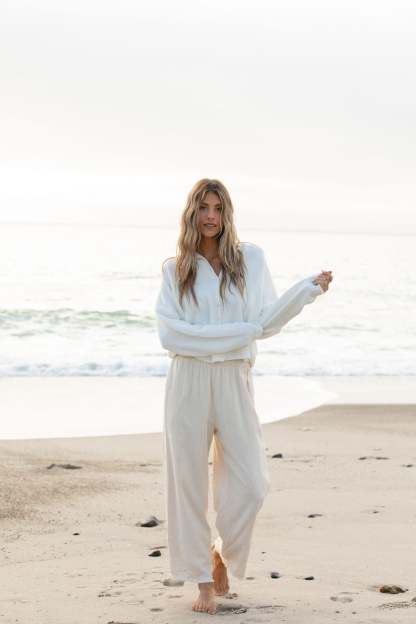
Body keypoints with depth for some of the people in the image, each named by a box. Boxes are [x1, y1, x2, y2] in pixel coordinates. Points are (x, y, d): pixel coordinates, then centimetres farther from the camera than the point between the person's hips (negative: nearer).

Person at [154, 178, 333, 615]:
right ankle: (203, 579, 13)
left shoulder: (250, 258, 8)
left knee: (249, 484, -3)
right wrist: (237, 333, -12)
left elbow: (266, 323, 5)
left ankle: (223, 554, 25)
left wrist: (310, 288, -4)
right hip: (188, 381, -1)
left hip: (234, 381, 1)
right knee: (188, 482, 1)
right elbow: (170, 334, -6)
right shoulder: (175, 269, 6)